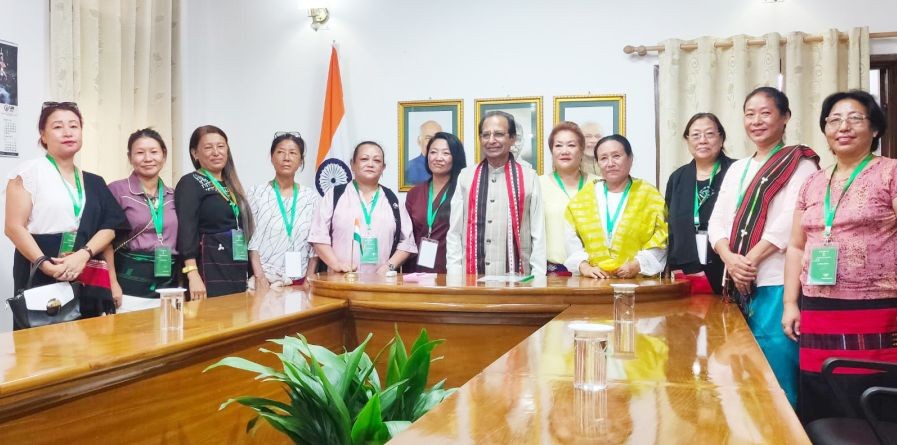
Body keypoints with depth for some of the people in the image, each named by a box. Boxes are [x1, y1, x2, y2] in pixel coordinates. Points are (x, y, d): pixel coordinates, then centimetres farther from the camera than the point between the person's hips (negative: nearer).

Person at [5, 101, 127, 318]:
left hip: (86, 280, 4)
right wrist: (44, 264, -19)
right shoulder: (29, 171, -1)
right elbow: (14, 227, -7)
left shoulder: (94, 183, 15)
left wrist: (83, 255, -14)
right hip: (40, 277, -4)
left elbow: (110, 226, 4)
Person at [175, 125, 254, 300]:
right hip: (209, 270, -7)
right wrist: (193, 276, -24)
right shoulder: (190, 184, -4)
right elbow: (186, 231, -15)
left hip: (237, 272, 7)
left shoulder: (231, 185, 16)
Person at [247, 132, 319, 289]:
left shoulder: (312, 197, 5)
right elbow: (250, 239, -3)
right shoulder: (256, 193, 0)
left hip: (299, 281, 2)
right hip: (265, 280, -2)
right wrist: (259, 277, -11)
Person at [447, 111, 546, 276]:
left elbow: (538, 235, 1)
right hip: (471, 276, 1)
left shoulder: (529, 178, 1)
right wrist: (455, 277, -2)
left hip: (516, 278, -1)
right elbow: (454, 232, 5)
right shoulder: (465, 177, 5)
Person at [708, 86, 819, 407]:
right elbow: (717, 222, 10)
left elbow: (789, 222, -13)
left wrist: (750, 261, -13)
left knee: (775, 379, -4)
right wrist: (730, 258, -9)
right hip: (739, 285, 6)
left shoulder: (800, 164, -1)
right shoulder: (737, 169, 18)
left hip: (776, 284, -6)